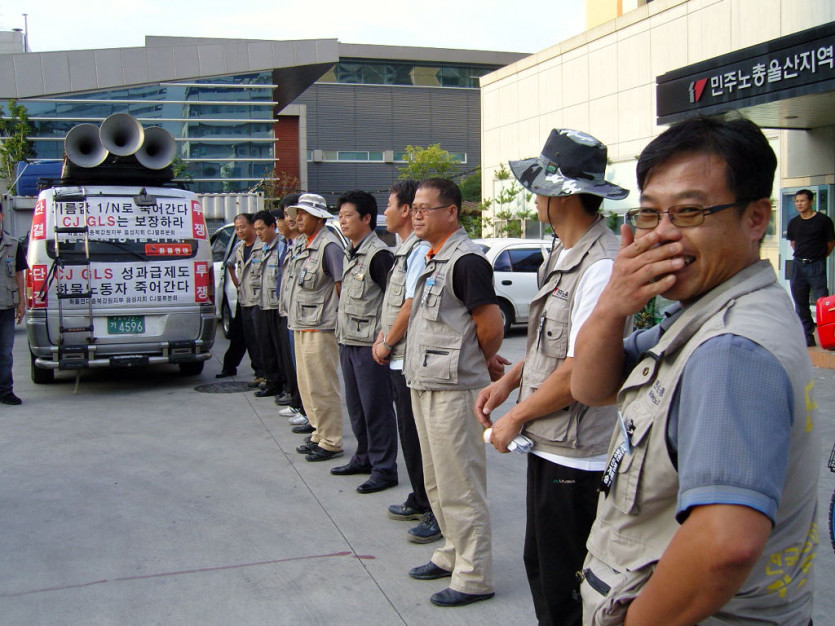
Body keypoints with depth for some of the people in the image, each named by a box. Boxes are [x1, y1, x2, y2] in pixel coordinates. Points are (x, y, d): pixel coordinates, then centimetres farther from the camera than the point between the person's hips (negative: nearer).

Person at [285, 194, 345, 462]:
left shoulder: (329, 245, -14)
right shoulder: (303, 246, 16)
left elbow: (342, 285, -18)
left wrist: (340, 316, -14)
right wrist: (296, 319, 17)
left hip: (320, 328, -10)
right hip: (301, 327, 10)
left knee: (322, 387, -4)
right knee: (307, 386, 16)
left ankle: (331, 443, 6)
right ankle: (319, 434, 28)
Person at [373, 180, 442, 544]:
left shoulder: (420, 250, -16)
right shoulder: (404, 249, 16)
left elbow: (411, 306, -21)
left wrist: (386, 344, -11)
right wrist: (382, 338, 11)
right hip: (398, 360, 10)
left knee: (419, 439, -3)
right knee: (410, 436, 17)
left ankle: (437, 513, 7)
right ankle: (419, 502, 30)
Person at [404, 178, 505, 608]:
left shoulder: (465, 260, -16)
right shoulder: (434, 259, 14)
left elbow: (491, 327, -18)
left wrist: (477, 363, -2)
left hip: (452, 390, -10)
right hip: (425, 386, 10)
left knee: (460, 486, -1)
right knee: (437, 483, 19)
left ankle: (473, 577, 10)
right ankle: (453, 554, 34)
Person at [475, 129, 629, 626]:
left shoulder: (601, 267, -23)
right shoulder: (564, 255, 10)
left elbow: (580, 369, -24)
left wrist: (515, 417, -12)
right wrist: (508, 382, 8)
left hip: (577, 458, -10)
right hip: (548, 445, 10)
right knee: (540, 566, 23)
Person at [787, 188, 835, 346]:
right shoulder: (793, 222, 9)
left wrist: (819, 257, 10)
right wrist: (802, 256, 15)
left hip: (817, 266, -5)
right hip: (798, 265, 5)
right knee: (800, 303, 6)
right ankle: (807, 335, 14)